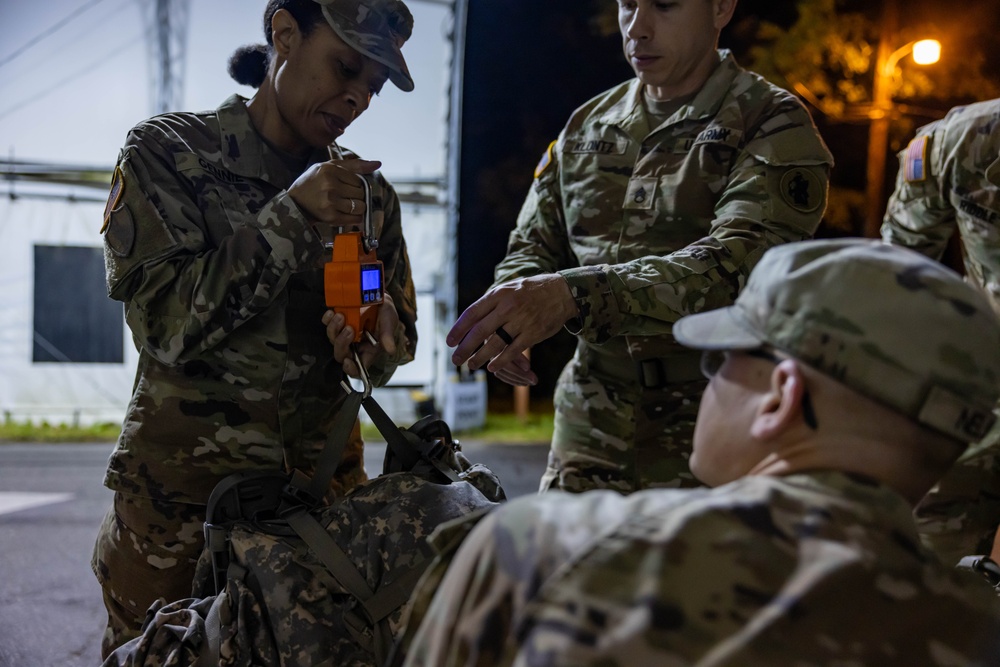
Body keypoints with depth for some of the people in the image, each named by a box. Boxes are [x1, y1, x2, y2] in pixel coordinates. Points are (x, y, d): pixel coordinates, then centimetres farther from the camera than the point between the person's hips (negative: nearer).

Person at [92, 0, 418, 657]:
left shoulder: (368, 192, 9)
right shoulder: (167, 152, -2)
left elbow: (396, 344, 13)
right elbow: (167, 320, -12)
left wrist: (376, 342, -12)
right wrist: (293, 215, -18)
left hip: (324, 485, 3)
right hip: (182, 488, -3)